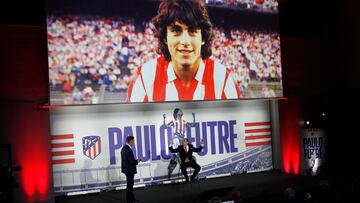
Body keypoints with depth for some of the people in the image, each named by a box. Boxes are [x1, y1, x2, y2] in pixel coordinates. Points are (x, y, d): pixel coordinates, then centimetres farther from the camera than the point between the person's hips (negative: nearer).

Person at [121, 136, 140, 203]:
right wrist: (137, 161, -6)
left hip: (127, 169, 10)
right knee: (129, 185, 0)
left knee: (130, 184, 20)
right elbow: (131, 161, -25)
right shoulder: (128, 149, -24)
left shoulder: (124, 148, 7)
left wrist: (135, 161, 10)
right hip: (129, 169, -10)